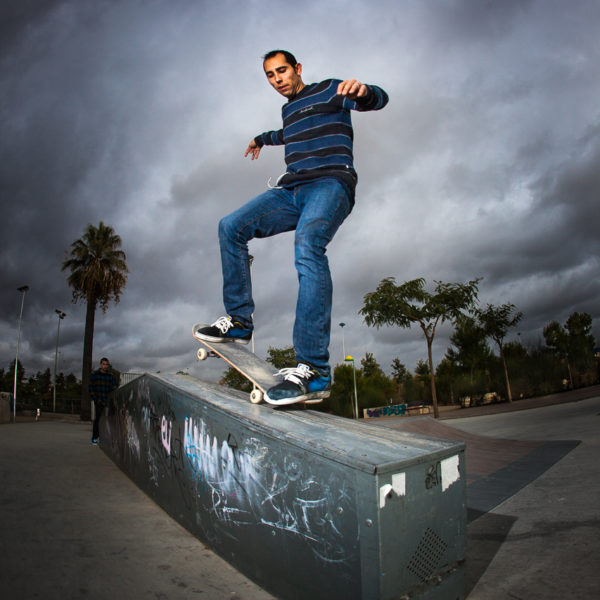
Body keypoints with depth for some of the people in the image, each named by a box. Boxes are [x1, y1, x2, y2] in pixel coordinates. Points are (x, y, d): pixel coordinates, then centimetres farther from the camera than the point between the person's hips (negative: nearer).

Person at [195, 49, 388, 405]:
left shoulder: (328, 91, 10)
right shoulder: (289, 109, 30)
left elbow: (379, 99, -6)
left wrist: (362, 91, -30)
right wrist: (263, 138, 70)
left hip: (330, 183, -7)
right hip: (292, 190, 8)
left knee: (307, 243, -37)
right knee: (231, 227, -9)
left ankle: (314, 370, -45)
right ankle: (239, 320, -5)